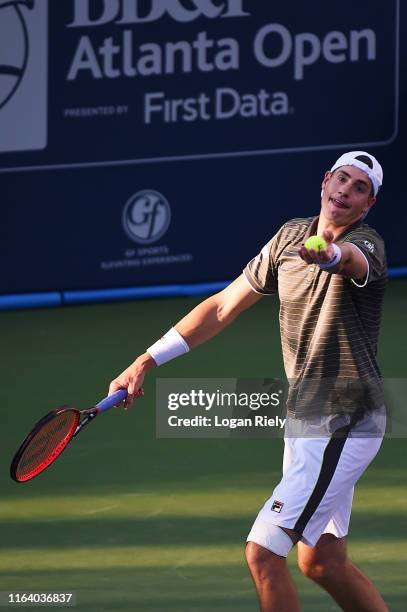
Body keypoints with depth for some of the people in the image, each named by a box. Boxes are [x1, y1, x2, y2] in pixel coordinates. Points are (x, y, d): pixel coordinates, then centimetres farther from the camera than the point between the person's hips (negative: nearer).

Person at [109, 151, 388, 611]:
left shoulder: (366, 246, -16)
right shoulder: (290, 237, 6)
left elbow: (351, 259, -43)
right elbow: (224, 307, 12)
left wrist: (330, 256, -68)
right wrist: (146, 362, 8)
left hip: (343, 428, -9)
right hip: (305, 419, 9)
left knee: (263, 552, -15)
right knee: (321, 563, 19)